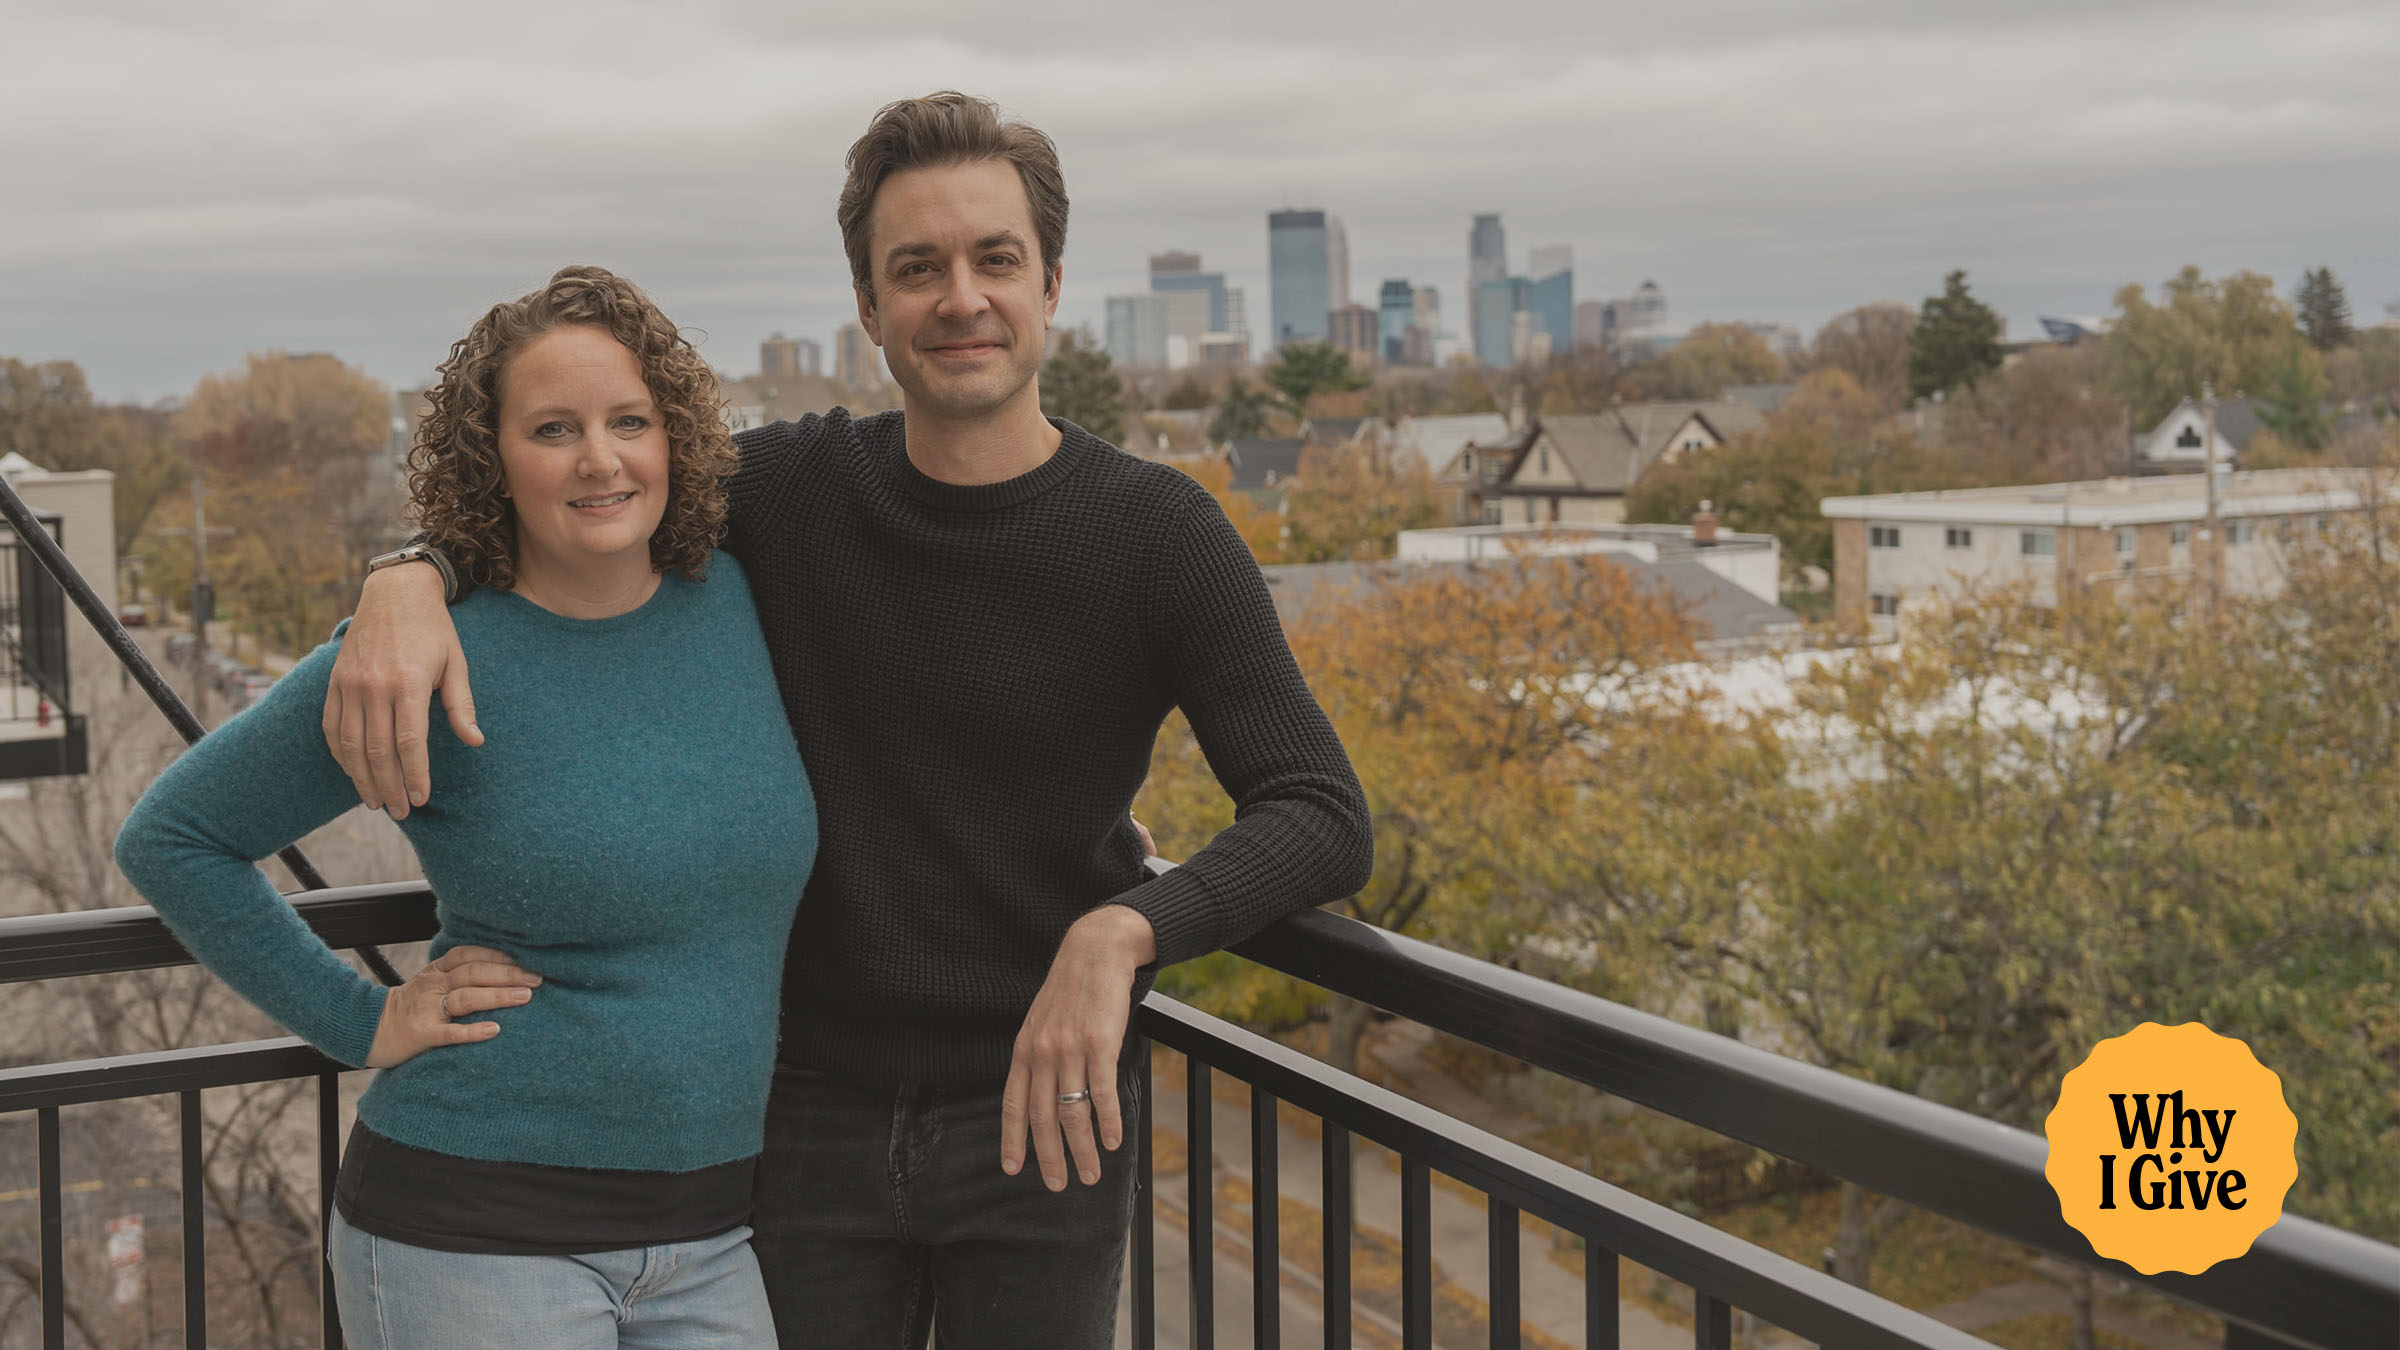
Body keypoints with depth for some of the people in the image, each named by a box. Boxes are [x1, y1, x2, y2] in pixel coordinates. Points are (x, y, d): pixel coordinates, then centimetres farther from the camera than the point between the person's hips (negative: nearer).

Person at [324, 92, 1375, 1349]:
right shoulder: (796, 488, -4)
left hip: (1040, 1117, -2)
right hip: (818, 1114, 2)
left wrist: (1119, 935, -36)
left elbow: (1323, 819, -18)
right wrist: (405, 582, -18)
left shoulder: (1160, 535, -12)